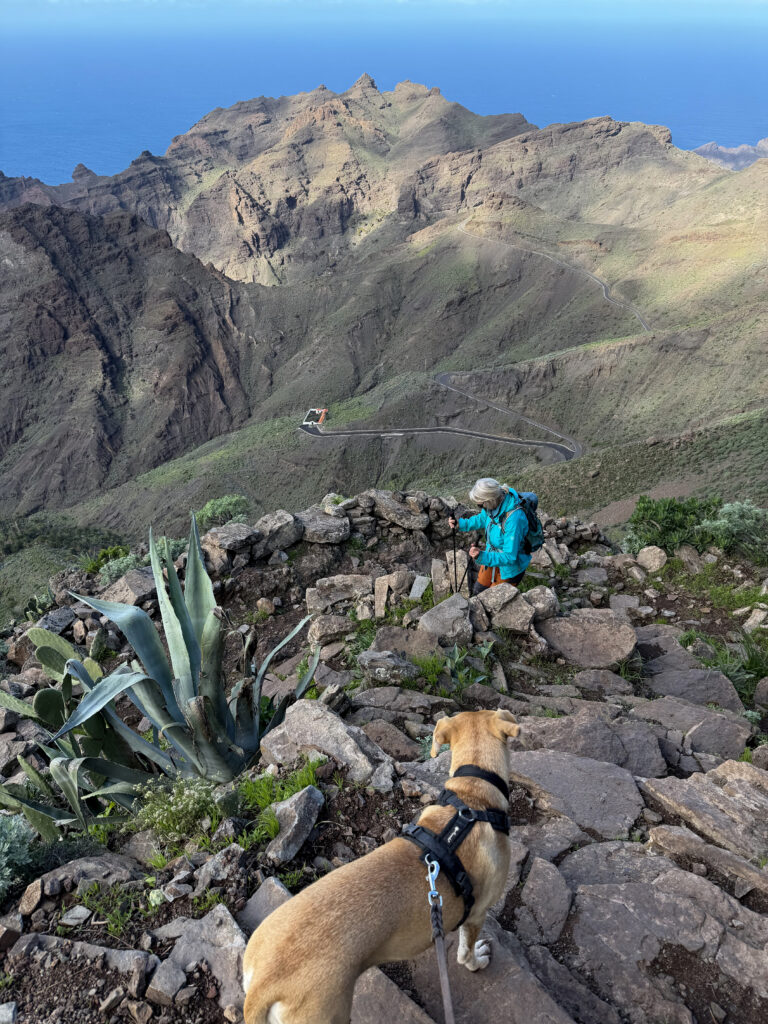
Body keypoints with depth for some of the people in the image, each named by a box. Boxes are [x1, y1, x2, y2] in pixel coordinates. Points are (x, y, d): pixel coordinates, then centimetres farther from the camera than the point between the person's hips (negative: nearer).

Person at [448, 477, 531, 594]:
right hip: (493, 556, 7)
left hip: (511, 566, -7)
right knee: (478, 591, 23)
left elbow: (509, 556, -34)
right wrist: (460, 524, -7)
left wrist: (482, 557, -45)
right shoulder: (493, 503, -16)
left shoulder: (513, 519, -40)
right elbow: (482, 519, 8)